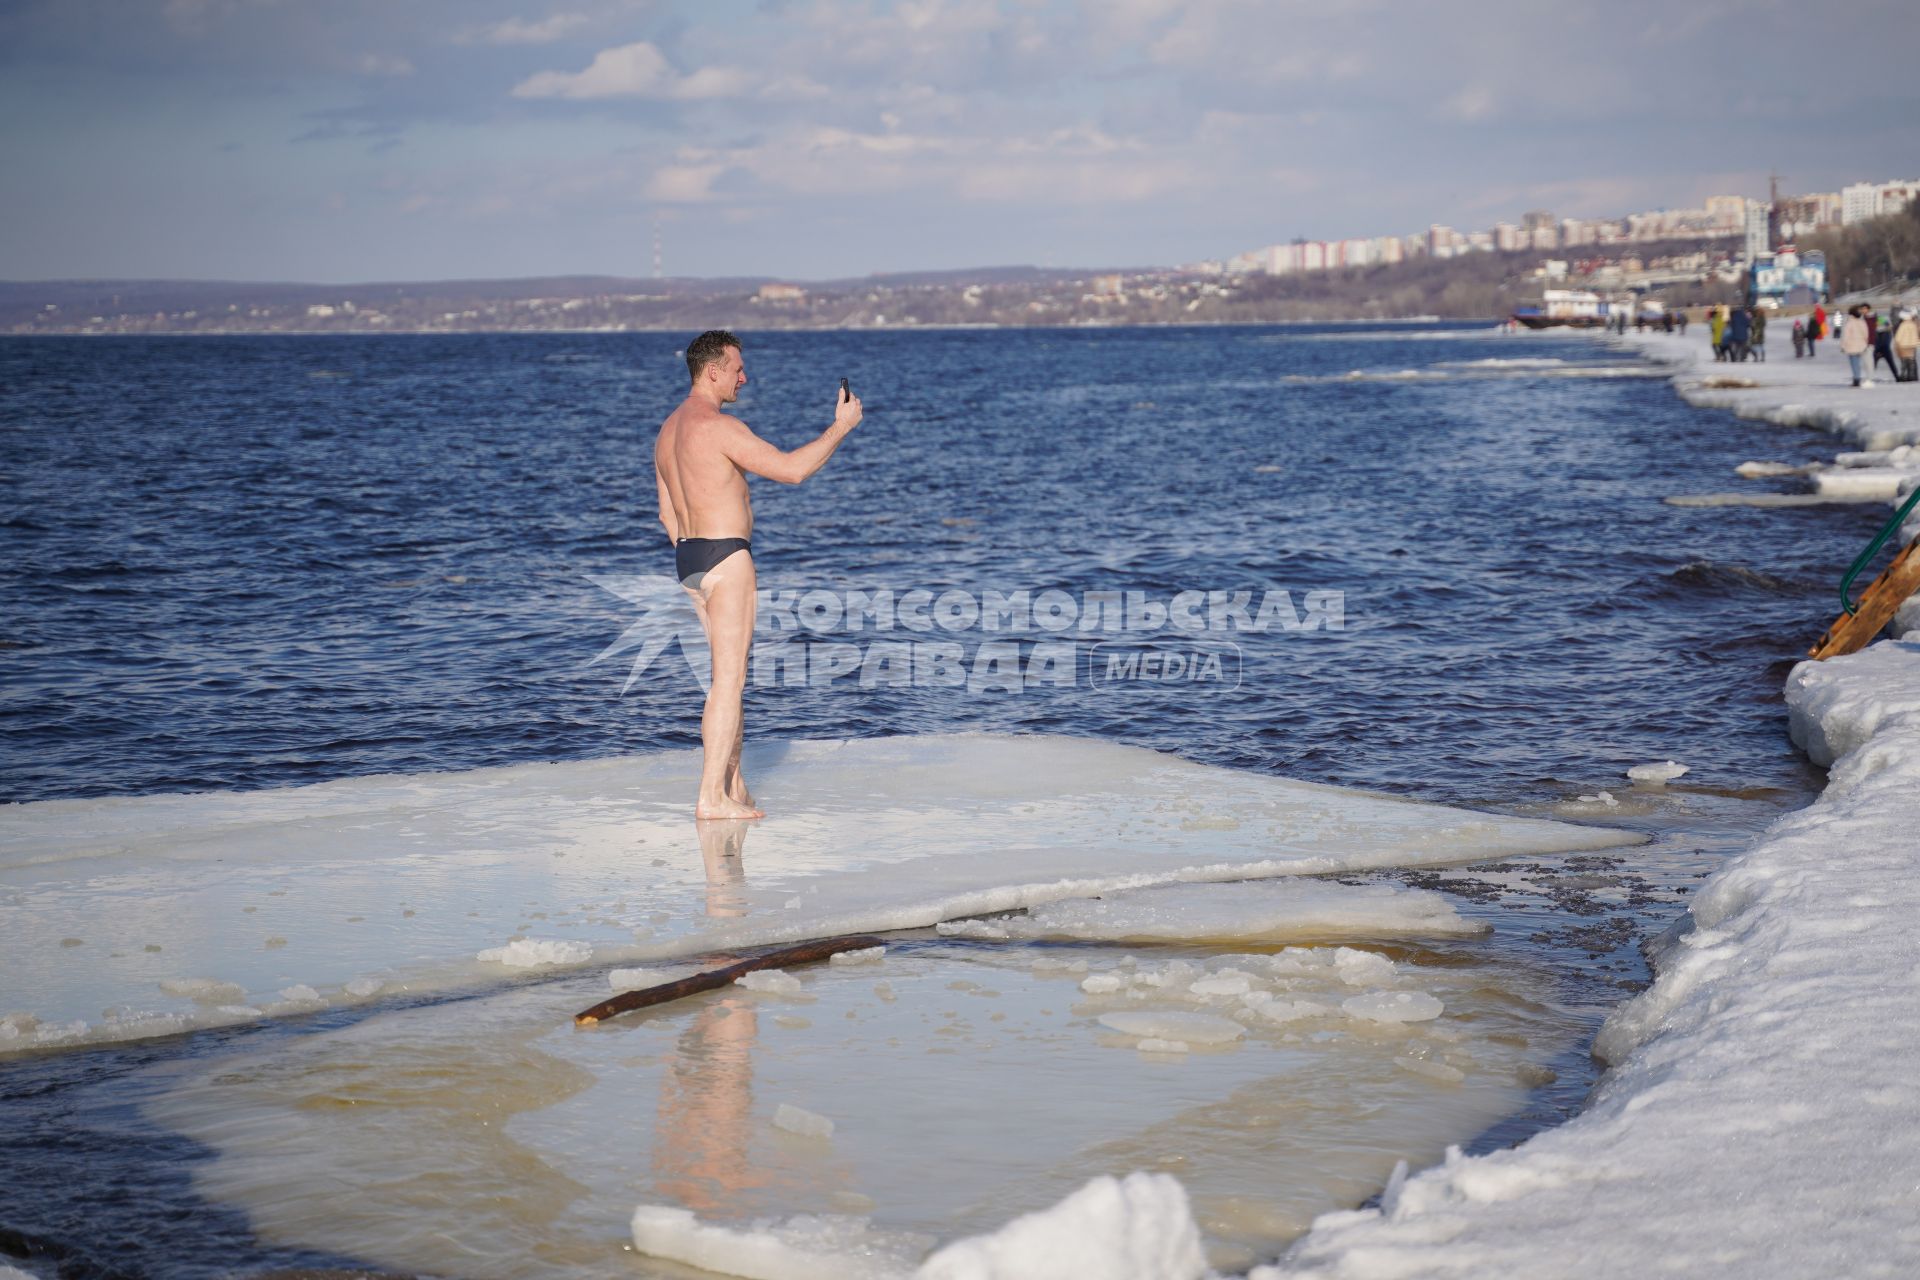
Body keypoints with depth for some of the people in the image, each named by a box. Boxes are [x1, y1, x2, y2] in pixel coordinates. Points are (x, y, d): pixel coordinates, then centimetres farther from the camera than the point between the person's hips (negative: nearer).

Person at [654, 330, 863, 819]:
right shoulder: (719, 427, -17)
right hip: (725, 558, -10)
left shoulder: (669, 430, 13)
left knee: (730, 672, 18)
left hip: (689, 558, 10)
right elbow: (791, 469, -18)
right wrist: (840, 428, -6)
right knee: (729, 678, -7)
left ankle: (733, 784, 21)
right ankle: (712, 796, -8)